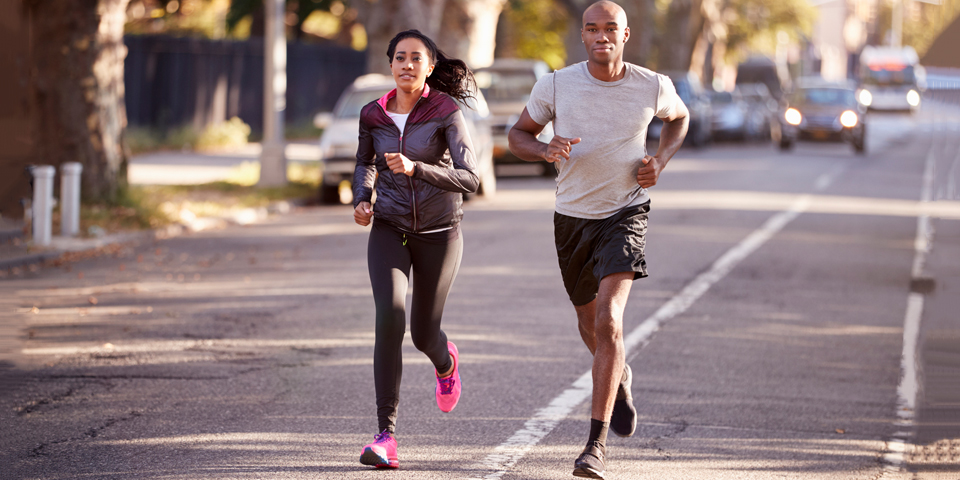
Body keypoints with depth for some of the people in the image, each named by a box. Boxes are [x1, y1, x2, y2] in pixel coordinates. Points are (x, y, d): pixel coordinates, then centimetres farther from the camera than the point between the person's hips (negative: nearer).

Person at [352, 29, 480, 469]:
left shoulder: (446, 113, -12)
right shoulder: (373, 115, -1)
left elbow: (470, 179, -20)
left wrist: (415, 169, -32)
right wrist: (361, 199, 1)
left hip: (438, 234, -1)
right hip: (390, 230, 1)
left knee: (424, 334, 9)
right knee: (390, 317, -22)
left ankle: (445, 362, 51)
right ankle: (386, 435, -23)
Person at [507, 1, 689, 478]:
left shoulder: (653, 87, -9)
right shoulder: (556, 85, -11)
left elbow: (679, 117, 14)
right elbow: (518, 134, 2)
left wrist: (660, 161, -4)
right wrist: (546, 150, -21)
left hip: (625, 212, -2)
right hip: (572, 218, 3)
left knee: (608, 320, -21)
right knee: (590, 325, 19)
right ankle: (619, 378, 55)